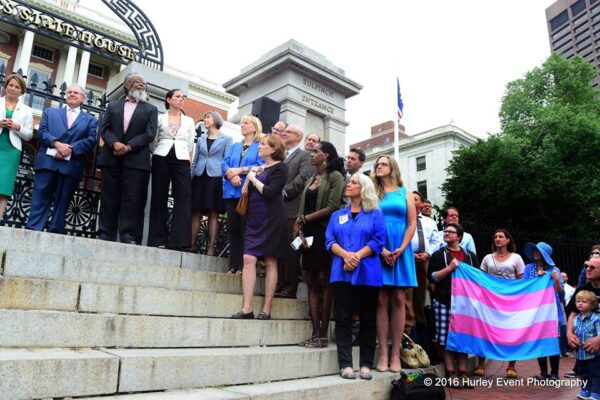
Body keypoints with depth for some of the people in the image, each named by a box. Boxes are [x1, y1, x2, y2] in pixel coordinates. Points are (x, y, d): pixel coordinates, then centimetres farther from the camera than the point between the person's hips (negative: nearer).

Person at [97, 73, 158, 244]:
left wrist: (128, 147, -12)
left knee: (133, 200, -7)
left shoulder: (150, 109, 14)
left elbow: (149, 134, 1)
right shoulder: (112, 105, 19)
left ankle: (129, 237, -8)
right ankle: (105, 236, 6)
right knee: (109, 199, 2)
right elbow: (104, 128, 6)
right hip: (111, 158, 2)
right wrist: (114, 143, -14)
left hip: (136, 160, -1)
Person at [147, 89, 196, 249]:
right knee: (159, 197, -3)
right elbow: (154, 141, 11)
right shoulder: (160, 118, 10)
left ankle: (179, 240, -14)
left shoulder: (189, 121, 15)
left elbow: (190, 145, 14)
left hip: (181, 159, 1)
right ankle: (158, 239, 1)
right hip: (161, 158, -1)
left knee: (183, 197, -12)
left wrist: (189, 163, 7)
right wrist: (155, 158, 5)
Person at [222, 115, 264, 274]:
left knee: (245, 228, -5)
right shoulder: (234, 146, 22)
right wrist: (232, 175, -11)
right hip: (232, 191, 5)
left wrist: (239, 170, -10)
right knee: (233, 228, 4)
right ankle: (233, 265, 8)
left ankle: (243, 266, -2)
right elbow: (224, 164, 9)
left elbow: (260, 166, -9)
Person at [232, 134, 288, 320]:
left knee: (270, 262, -1)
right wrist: (251, 175, 6)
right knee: (248, 259, -6)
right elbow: (250, 191, 18)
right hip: (254, 219, 6)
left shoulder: (280, 168, -2)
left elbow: (270, 192, -15)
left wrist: (253, 178, -3)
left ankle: (266, 309, 3)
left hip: (271, 219, -6)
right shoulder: (259, 168, 18)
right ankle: (247, 308, -6)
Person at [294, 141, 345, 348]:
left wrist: (305, 218, -7)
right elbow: (303, 208, 11)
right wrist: (299, 228, -5)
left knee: (324, 281, -5)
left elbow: (332, 207, -11)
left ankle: (323, 334, -1)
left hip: (324, 233, -6)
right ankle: (315, 333, 4)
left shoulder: (335, 176, 0)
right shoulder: (311, 179, 19)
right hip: (309, 233, 6)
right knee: (312, 282, 2)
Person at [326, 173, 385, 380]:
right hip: (342, 272, 2)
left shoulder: (375, 214, 10)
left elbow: (378, 240, -2)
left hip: (367, 273, -2)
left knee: (367, 319, 3)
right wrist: (345, 255, -12)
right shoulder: (338, 215, 18)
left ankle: (366, 364, 10)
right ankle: (345, 364, 2)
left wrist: (357, 256, -14)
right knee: (343, 318, -2)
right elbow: (330, 240, 7)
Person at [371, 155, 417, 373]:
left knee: (398, 300, 0)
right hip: (378, 252, -1)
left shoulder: (404, 193, 12)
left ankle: (396, 353, 6)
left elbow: (412, 223, 6)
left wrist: (401, 249, -7)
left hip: (400, 252, 1)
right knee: (381, 300, -1)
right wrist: (381, 250, -11)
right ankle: (383, 352, 3)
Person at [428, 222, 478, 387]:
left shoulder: (470, 256, 15)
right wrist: (449, 268, -14)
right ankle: (451, 374, 5)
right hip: (444, 302, -3)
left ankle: (462, 374, 14)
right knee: (446, 339, -3)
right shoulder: (438, 255, 6)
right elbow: (432, 277, -4)